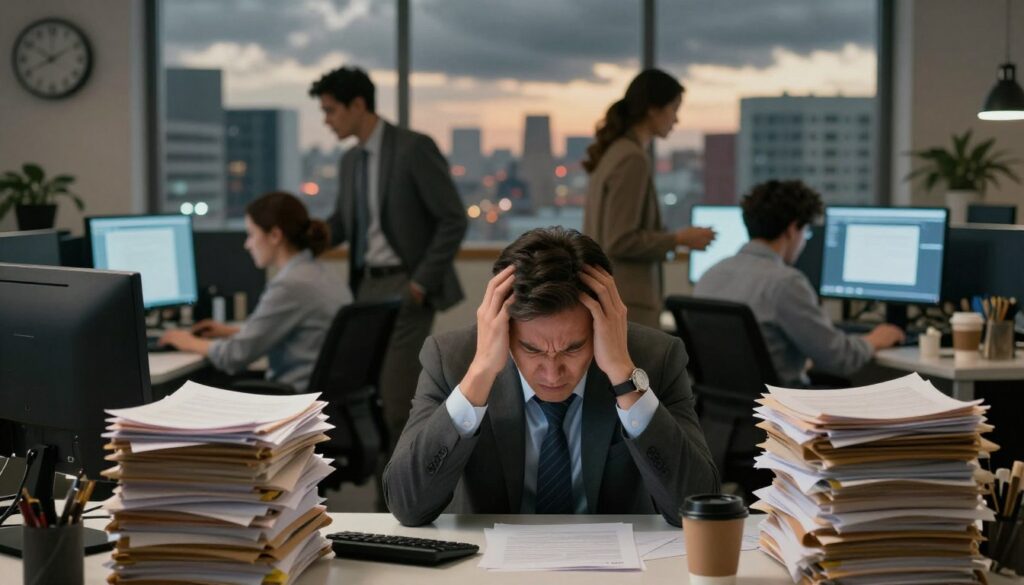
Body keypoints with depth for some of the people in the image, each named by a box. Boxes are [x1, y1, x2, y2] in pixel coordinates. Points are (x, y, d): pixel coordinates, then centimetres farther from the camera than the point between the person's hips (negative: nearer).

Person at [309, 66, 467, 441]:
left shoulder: (414, 148, -11)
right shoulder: (350, 160, 12)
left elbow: (453, 220, -13)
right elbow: (342, 223, 21)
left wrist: (422, 282, -15)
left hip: (405, 287, -7)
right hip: (367, 284, 7)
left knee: (397, 396, -11)